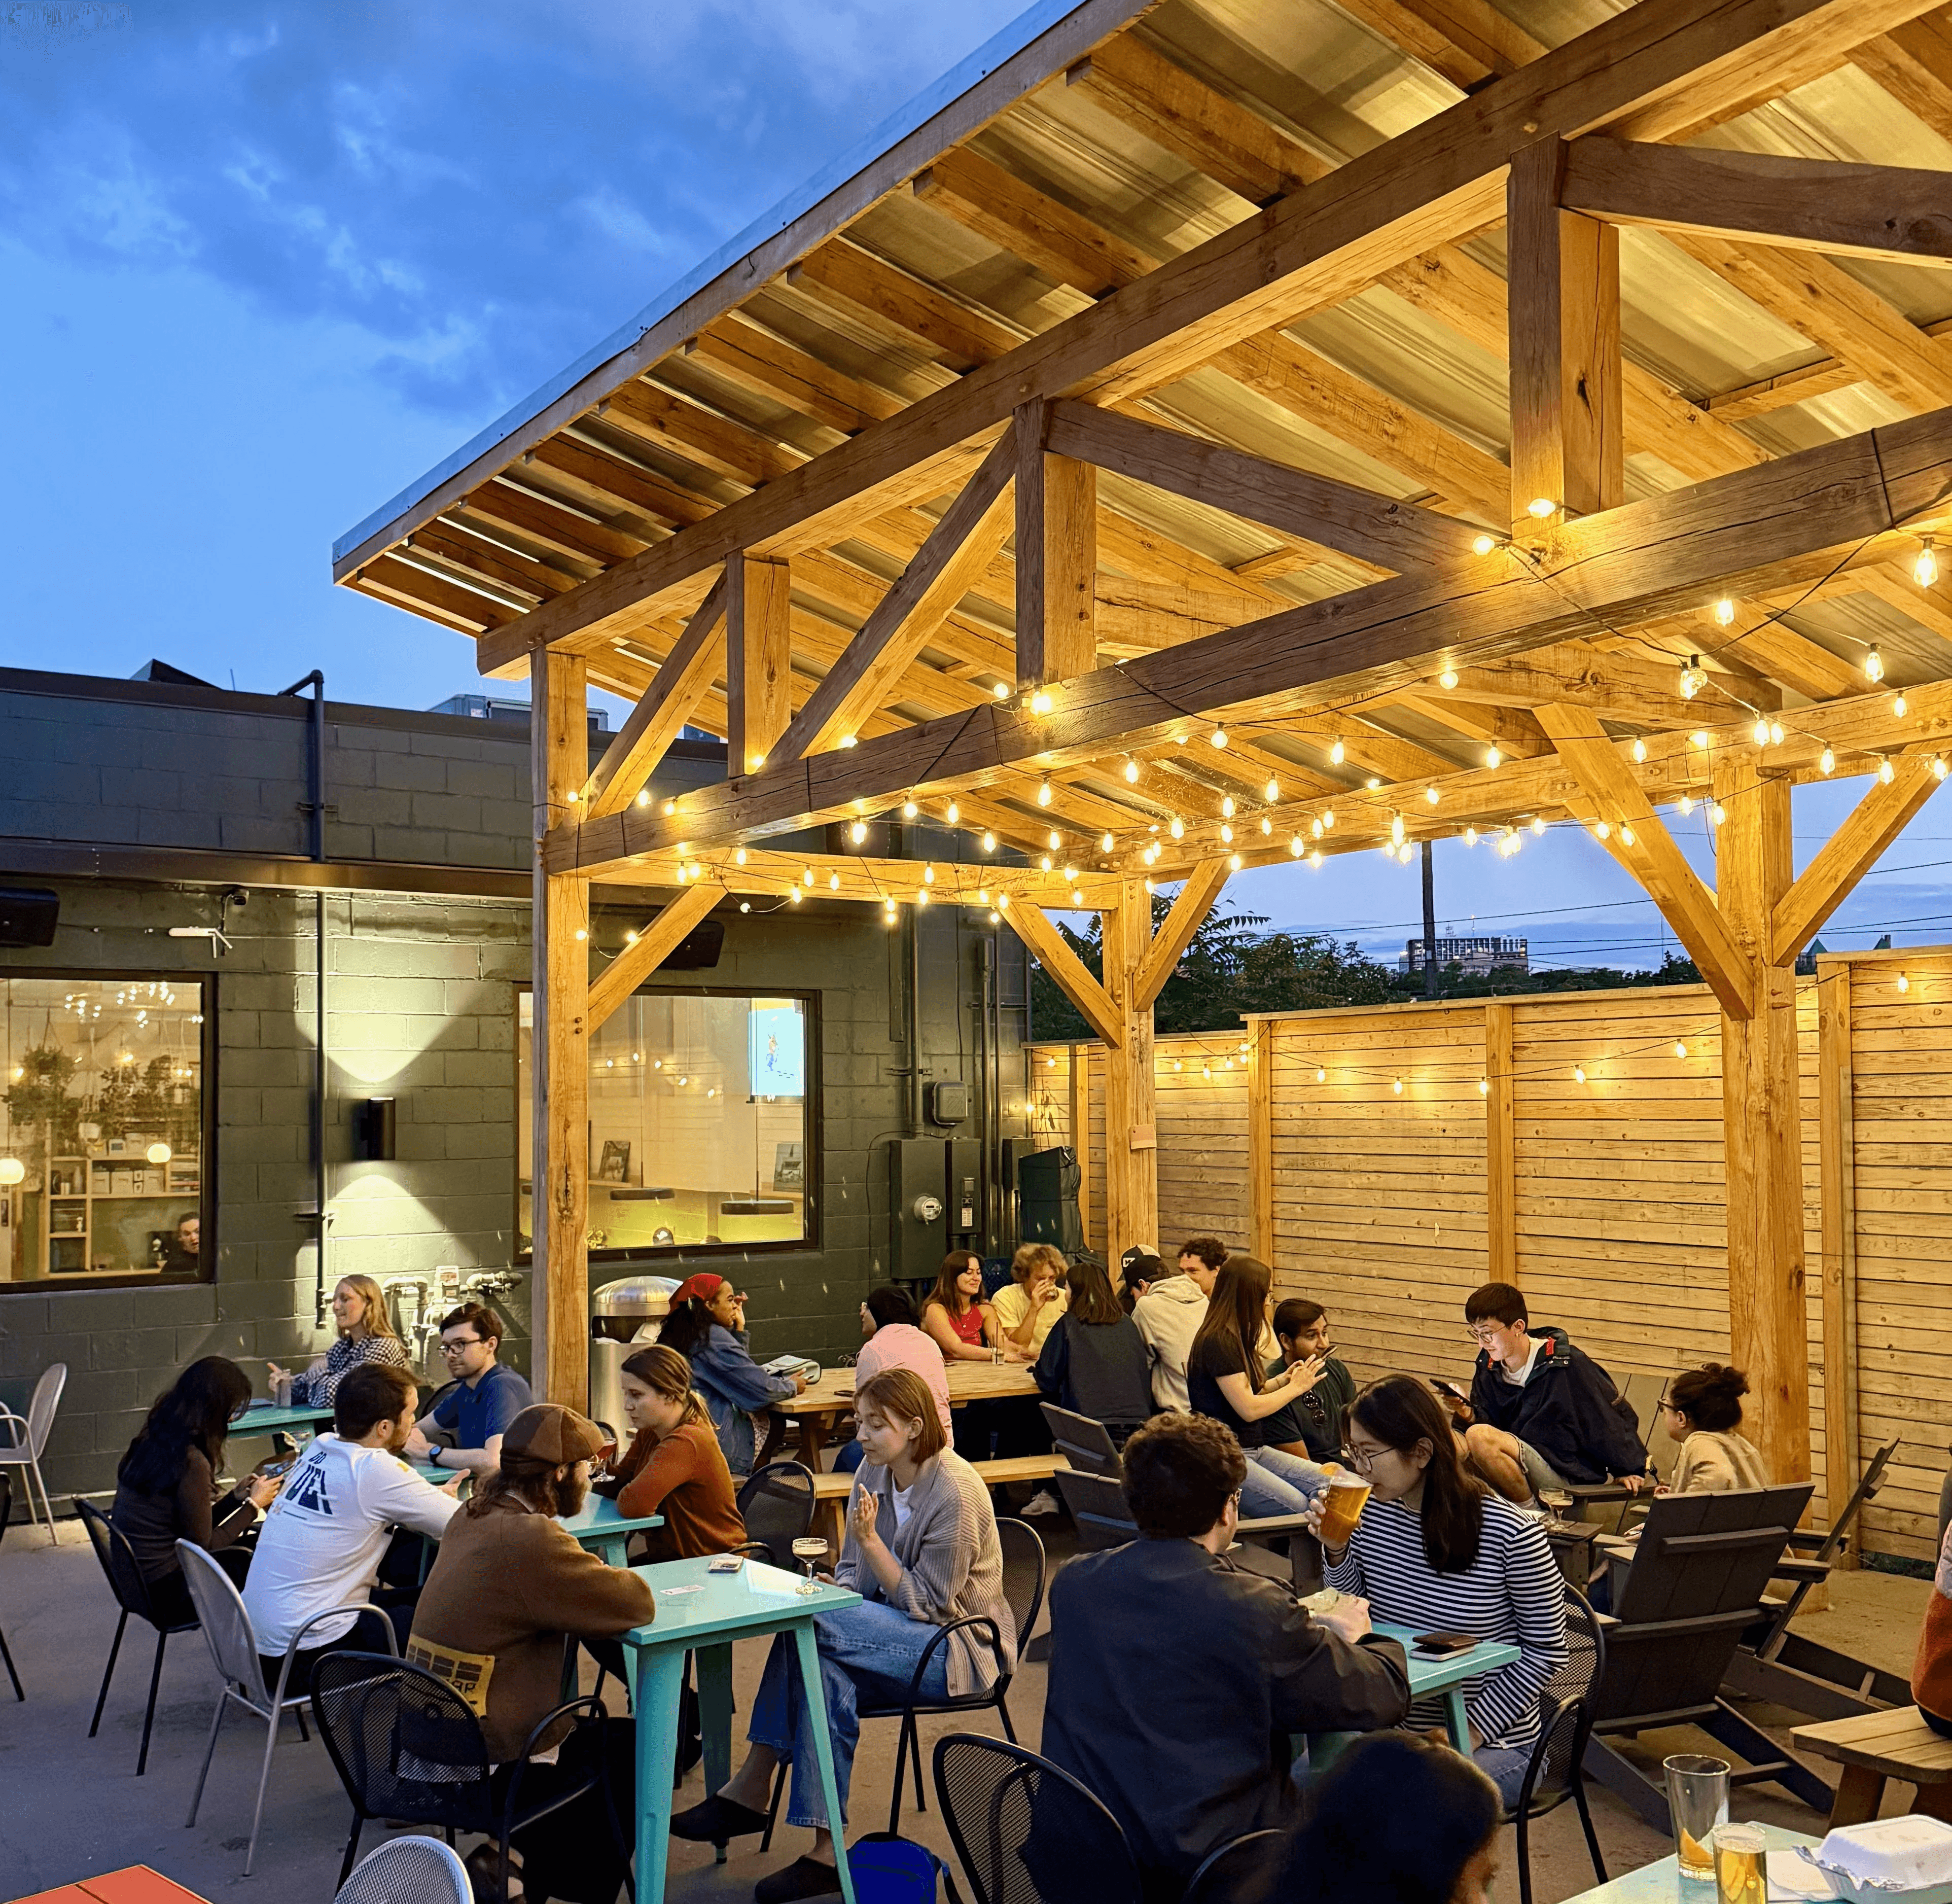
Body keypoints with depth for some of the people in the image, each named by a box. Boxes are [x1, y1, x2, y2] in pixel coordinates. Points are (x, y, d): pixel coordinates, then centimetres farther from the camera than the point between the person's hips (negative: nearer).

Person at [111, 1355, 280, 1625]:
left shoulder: (150, 1441, 4)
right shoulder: (191, 1462, -23)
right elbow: (203, 1546, -14)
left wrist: (235, 1498, 12)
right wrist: (253, 1505, -4)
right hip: (165, 1597, -9)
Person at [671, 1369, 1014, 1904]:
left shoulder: (955, 1492, -19)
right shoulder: (874, 1472, 5)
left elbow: (925, 1603, -18)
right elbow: (854, 1573, 12)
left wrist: (870, 1539, -24)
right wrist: (835, 1593, -10)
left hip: (958, 1646, -7)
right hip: (904, 1638, 7)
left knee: (809, 1623, -26)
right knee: (827, 1674, -26)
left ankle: (750, 1788, -18)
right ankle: (825, 1853, -22)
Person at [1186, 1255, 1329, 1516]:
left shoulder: (1235, 1338, 15)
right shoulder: (1218, 1342, -16)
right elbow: (1249, 1409, -17)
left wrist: (1282, 1379, 12)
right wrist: (1295, 1387, -4)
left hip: (1253, 1449, 9)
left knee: (1325, 1483, -12)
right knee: (1296, 1506, -26)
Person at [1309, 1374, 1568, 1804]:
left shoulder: (1511, 1534, -17)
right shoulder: (1370, 1511, -4)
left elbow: (1547, 1651, -7)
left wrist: (1474, 1730, -12)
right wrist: (1337, 1548, -11)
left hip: (1495, 1742, -5)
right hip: (1392, 1727, 5)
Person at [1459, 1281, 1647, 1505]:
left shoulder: (1565, 1364, -10)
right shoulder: (1488, 1368, 7)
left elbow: (1616, 1416, -1)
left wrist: (1629, 1470, 4)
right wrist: (1467, 1418, -14)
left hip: (1564, 1474, -6)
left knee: (1479, 1437, -31)